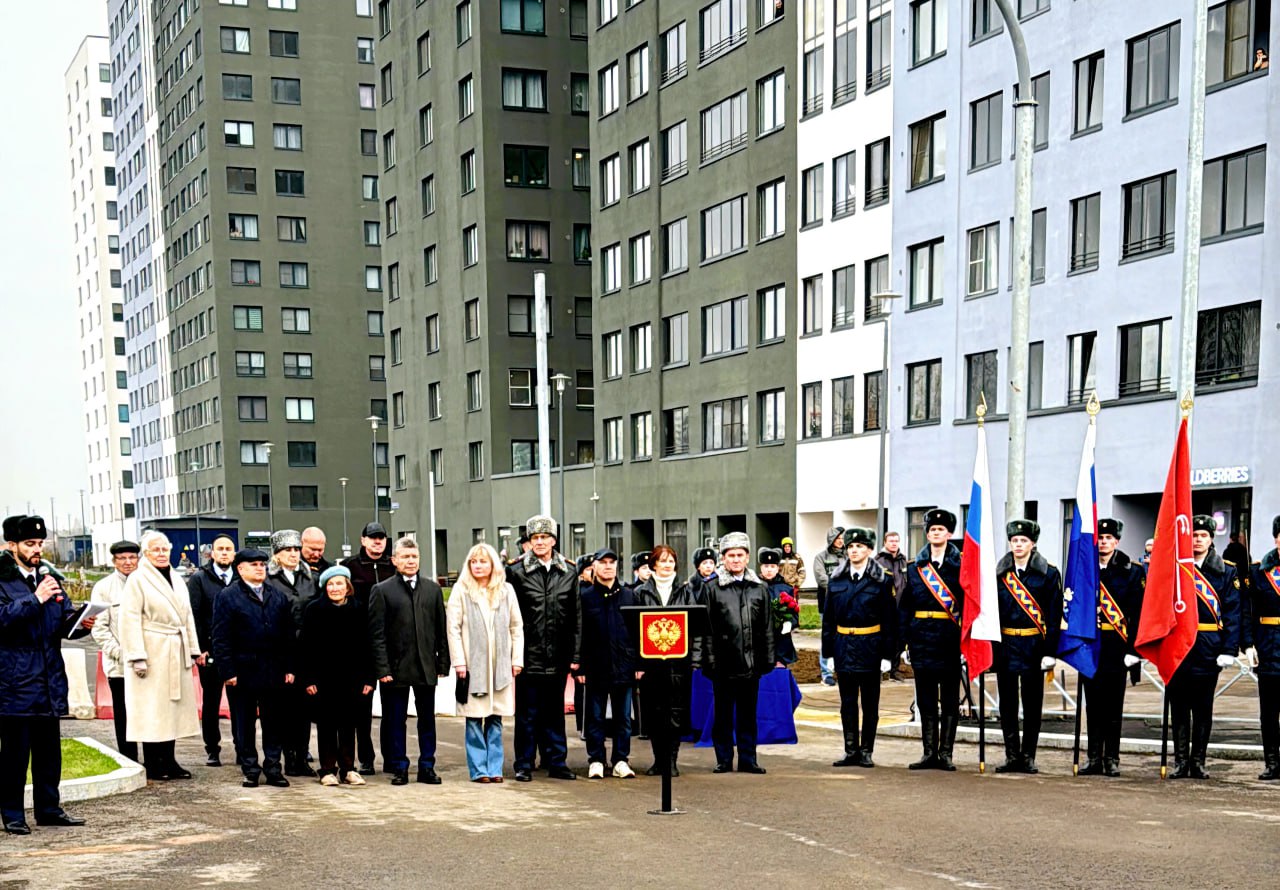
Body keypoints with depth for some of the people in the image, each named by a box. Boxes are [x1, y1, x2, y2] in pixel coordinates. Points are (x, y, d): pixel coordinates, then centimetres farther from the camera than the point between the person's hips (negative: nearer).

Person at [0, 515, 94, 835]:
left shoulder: (49, 577, 14)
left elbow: (65, 621, 14)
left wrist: (82, 624, -6)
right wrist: (35, 599, -21)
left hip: (49, 680, 6)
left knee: (49, 749, 12)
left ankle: (49, 808, 21)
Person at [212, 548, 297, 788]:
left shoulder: (278, 596, 11)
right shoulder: (228, 597, -2)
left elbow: (289, 634, 11)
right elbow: (221, 639, -5)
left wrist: (289, 668, 4)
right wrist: (228, 671, -11)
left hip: (274, 672, 3)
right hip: (243, 671, -3)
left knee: (274, 722, 6)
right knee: (245, 724, 5)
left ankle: (273, 768, 14)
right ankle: (250, 770, 14)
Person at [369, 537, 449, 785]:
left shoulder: (433, 589, 9)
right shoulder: (382, 590, 0)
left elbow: (441, 629, 10)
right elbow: (377, 634, -4)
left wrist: (443, 662, 3)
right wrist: (382, 669, -10)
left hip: (426, 666, 3)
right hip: (396, 668, -3)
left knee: (427, 719, 8)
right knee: (395, 720, 5)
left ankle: (427, 767, 16)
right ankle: (398, 768, 14)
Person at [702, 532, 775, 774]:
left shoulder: (759, 588, 9)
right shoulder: (711, 588, 0)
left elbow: (767, 626, 11)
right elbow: (706, 627, -3)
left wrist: (769, 658, 7)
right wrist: (709, 659, -8)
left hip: (751, 661, 2)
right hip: (723, 662, -2)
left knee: (748, 713, 9)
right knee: (723, 713, 6)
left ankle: (747, 759, 17)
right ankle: (724, 759, 15)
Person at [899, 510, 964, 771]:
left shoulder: (961, 565, 1)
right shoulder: (915, 567, 8)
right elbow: (904, 607, 9)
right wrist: (904, 642, 3)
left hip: (950, 641, -3)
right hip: (922, 640, 3)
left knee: (949, 701, 3)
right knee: (926, 700, 7)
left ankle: (945, 753, 10)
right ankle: (929, 753, 14)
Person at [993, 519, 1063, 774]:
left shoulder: (1048, 574, 0)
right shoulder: (998, 573, 6)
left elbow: (1054, 616, -3)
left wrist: (1050, 652, -9)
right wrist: (988, 646, 1)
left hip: (1034, 646, -2)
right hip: (1005, 645, 2)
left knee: (1032, 703, 4)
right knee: (1007, 703, 5)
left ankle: (1028, 757, 12)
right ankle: (1012, 756, 12)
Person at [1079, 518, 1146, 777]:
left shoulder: (1132, 572, 0)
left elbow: (1138, 613, -3)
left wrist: (1133, 649, -10)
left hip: (1116, 647, -2)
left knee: (1113, 705, 3)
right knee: (1093, 704, 7)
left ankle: (1112, 759, 10)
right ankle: (1094, 758, 14)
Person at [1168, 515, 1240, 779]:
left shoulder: (1226, 571, 5)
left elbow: (1233, 612, 1)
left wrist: (1229, 650, -6)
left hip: (1208, 649, 0)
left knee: (1203, 709, 6)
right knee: (1179, 707, 4)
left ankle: (1198, 761, 14)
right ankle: (1181, 761, 11)